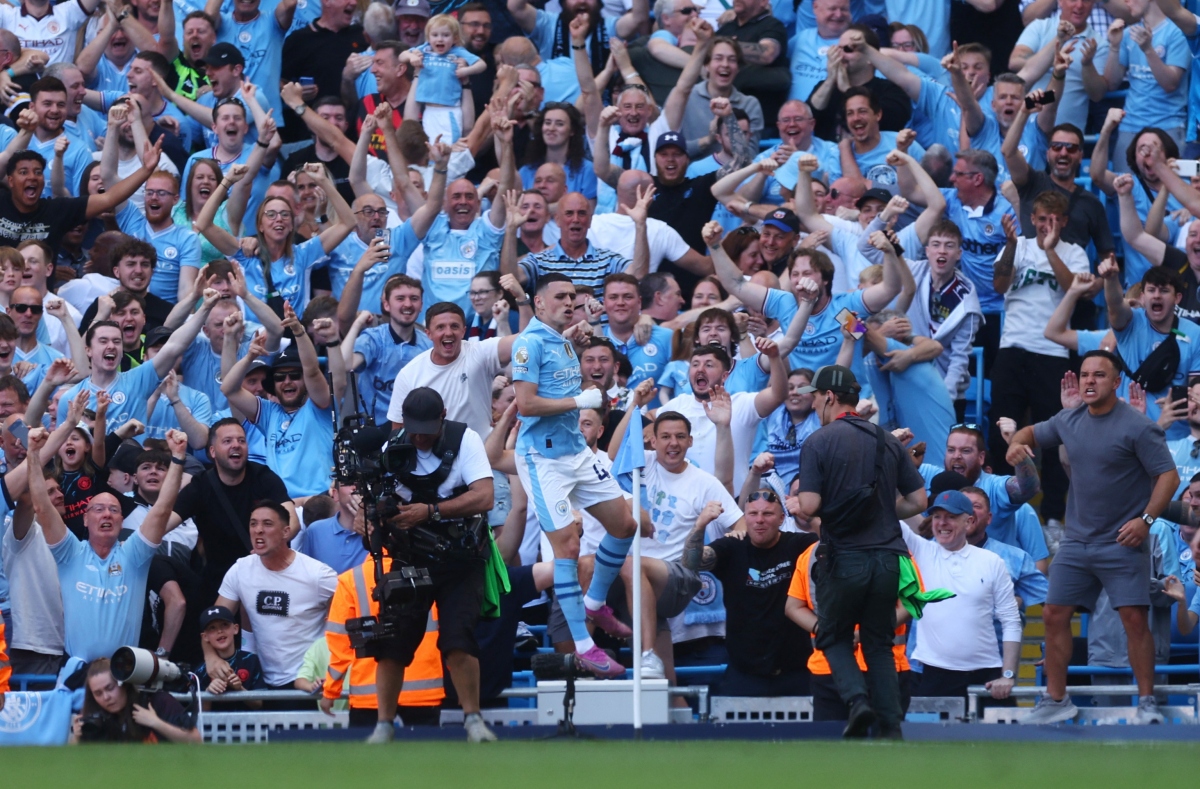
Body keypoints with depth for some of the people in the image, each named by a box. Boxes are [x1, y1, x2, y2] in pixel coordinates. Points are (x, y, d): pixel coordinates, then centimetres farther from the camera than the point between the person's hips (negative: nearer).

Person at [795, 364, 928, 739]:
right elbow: (918, 500, 8)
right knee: (879, 644, 14)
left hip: (843, 558, -4)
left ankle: (857, 698, -11)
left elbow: (809, 506, -14)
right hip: (887, 558, 4)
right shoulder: (888, 442, 8)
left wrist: (799, 506, 9)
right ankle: (891, 729, 4)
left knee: (833, 637, 14)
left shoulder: (818, 442, -7)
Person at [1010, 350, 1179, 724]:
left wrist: (1146, 518, -20)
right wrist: (1016, 443, 0)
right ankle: (1056, 700, 15)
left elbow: (1168, 475, -11)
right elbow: (1033, 433, 23)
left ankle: (1146, 703, -2)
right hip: (1077, 540, 6)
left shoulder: (1137, 427, -12)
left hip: (1122, 543, -6)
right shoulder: (1069, 420, 6)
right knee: (1054, 616, 4)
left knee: (1135, 619, -11)